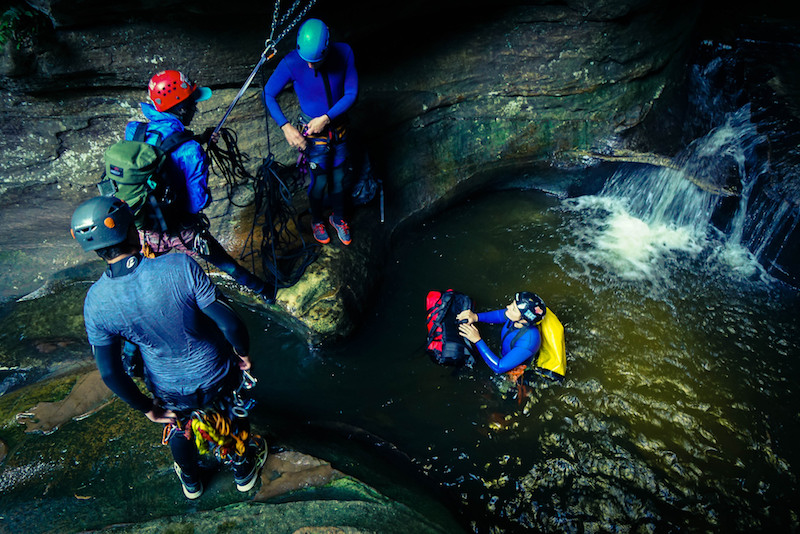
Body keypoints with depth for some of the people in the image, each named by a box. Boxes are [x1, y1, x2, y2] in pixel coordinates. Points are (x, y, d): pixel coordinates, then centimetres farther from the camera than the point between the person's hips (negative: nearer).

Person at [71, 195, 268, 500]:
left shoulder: (96, 302, -18)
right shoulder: (179, 267, -29)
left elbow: (110, 374, -11)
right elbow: (230, 324, -27)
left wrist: (147, 409, 4)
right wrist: (244, 354, -6)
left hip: (171, 391, 2)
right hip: (218, 376, -2)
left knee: (179, 427, 36)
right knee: (234, 415, 32)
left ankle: (191, 482, 61)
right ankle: (243, 469, 55)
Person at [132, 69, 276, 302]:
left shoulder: (133, 131, -10)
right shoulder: (190, 151, -29)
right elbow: (197, 202, -24)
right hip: (181, 230, -4)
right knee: (226, 264, 20)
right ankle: (263, 292, 42)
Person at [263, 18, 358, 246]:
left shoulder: (344, 53, -19)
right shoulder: (291, 63, -25)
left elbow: (351, 93, -13)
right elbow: (268, 94, -14)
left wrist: (326, 118, -21)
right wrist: (286, 127, -24)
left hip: (338, 126, 3)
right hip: (313, 130, -2)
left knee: (339, 178, 15)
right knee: (319, 181, 4)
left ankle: (339, 218, 41)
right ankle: (316, 220, 35)